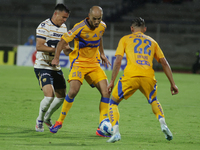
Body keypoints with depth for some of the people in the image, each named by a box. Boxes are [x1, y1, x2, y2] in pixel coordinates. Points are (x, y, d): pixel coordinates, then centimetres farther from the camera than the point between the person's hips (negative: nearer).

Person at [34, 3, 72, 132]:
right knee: (49, 95, -20)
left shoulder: (63, 27, 11)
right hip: (43, 67, -8)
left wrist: (69, 50, -5)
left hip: (56, 68, 8)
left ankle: (47, 117, 35)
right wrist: (56, 49, -28)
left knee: (62, 96, 12)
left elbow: (66, 49, 16)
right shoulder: (44, 26, -13)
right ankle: (39, 120, 4)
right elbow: (39, 46, -23)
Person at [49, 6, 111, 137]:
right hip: (79, 62, -5)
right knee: (73, 91, -23)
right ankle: (60, 121, -1)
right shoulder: (80, 28, -18)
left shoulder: (102, 26, 0)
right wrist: (56, 57, -19)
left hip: (94, 64, 5)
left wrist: (102, 54, 24)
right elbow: (63, 40, -13)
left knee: (106, 92, -10)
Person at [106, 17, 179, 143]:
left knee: (113, 102, 15)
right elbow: (164, 63, 23)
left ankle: (116, 132, -5)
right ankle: (163, 124, 7)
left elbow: (118, 61, 8)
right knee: (154, 101, 32)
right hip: (149, 76, 3)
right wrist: (172, 84, 25)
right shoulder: (152, 41, 27)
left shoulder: (125, 39, 20)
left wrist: (112, 82, 11)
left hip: (131, 76, -3)